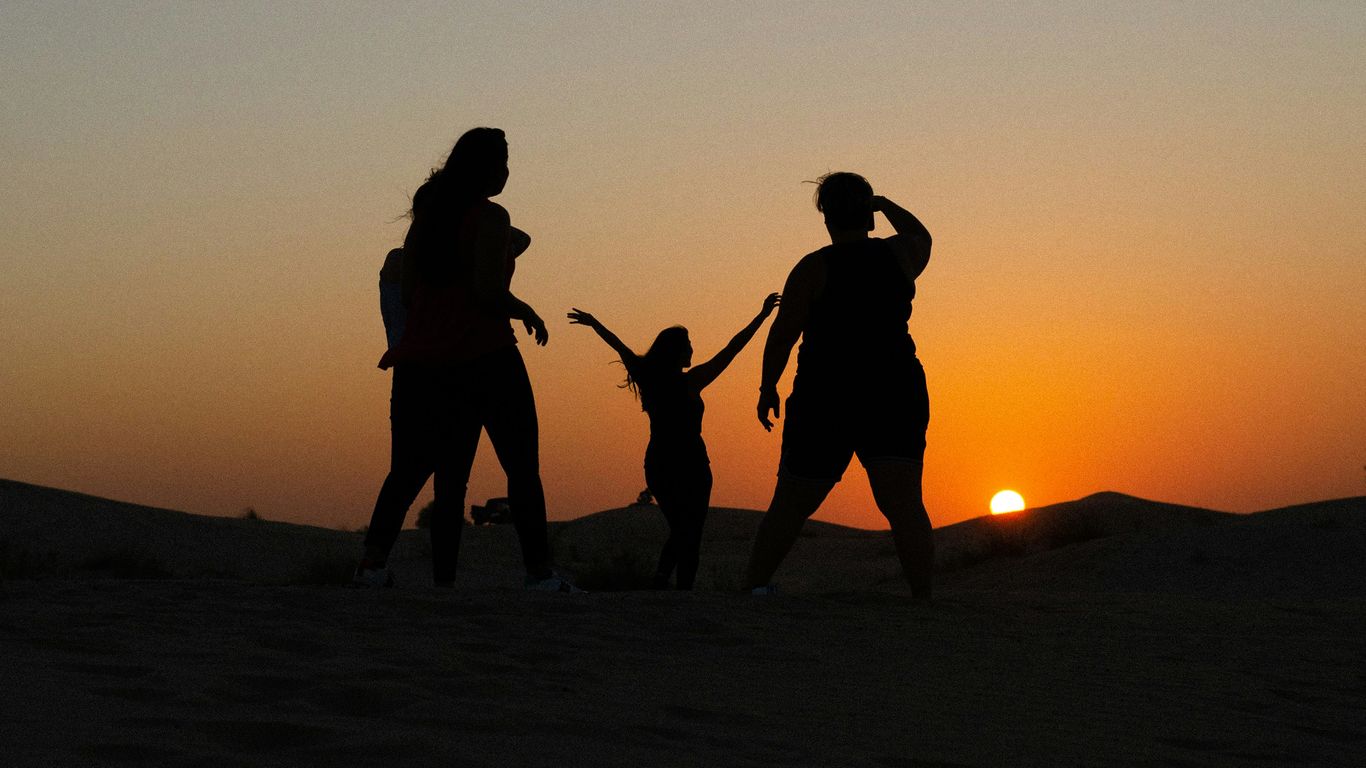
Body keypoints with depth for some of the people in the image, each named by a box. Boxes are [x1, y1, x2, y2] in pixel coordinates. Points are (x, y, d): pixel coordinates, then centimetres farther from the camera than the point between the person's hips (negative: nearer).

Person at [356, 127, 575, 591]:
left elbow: (407, 292, 13)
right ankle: (539, 571, -1)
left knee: (410, 469, 9)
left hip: (422, 360, 6)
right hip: (484, 358, -6)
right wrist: (527, 313, 0)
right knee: (522, 469, 3)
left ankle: (373, 561, -4)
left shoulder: (425, 216, 13)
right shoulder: (489, 218, -8)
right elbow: (488, 291, -18)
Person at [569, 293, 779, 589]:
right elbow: (732, 348, -11)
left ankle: (662, 576, -1)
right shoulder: (691, 381, -11)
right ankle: (685, 587, -11)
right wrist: (762, 315, -7)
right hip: (690, 465, -6)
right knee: (690, 534, 0)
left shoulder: (647, 377, 2)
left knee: (678, 530, 19)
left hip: (657, 465, 6)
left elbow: (619, 346, 18)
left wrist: (593, 323, 32)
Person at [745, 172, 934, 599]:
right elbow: (921, 237, 30)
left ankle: (753, 587, 15)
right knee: (905, 506, -8)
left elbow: (782, 335, -5)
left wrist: (767, 390, 7)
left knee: (789, 508, 9)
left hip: (826, 400, -2)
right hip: (895, 397, 2)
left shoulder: (814, 267, -5)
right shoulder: (900, 254, 5)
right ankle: (922, 596, -20)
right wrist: (885, 205, 44)